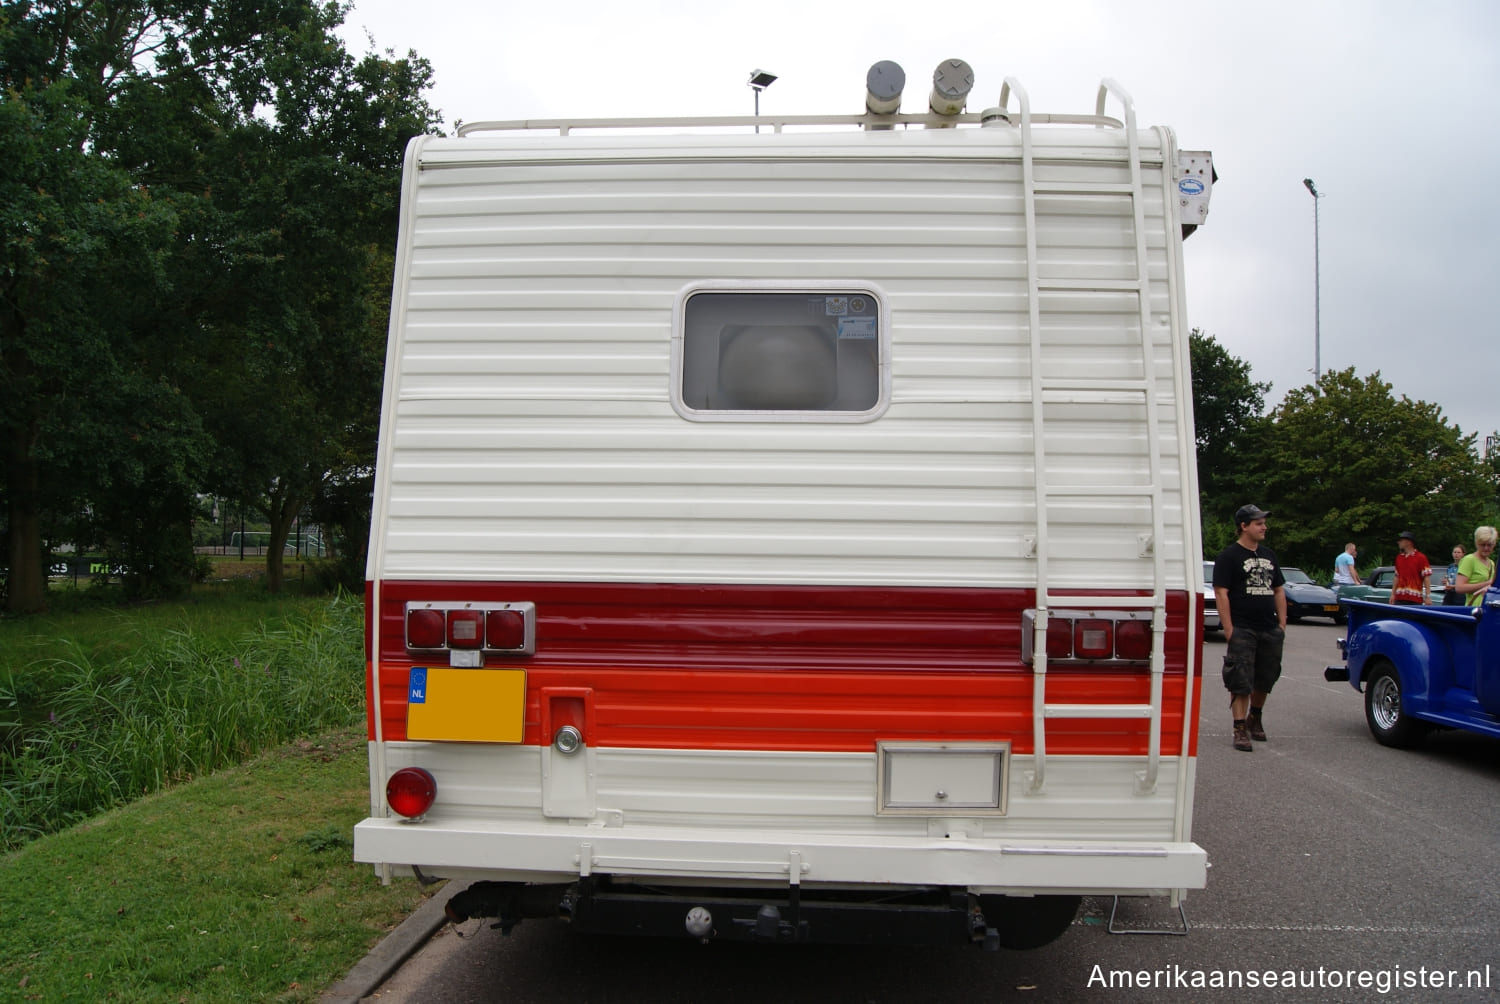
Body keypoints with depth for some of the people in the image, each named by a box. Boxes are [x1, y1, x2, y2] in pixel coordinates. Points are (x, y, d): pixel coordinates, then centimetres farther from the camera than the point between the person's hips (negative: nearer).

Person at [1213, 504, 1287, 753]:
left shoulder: (1268, 555, 16)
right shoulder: (1228, 556, -6)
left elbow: (1279, 591, 20)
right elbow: (1221, 593, -11)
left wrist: (1282, 623, 10)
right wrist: (1229, 629, -17)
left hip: (1269, 630, 7)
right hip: (1242, 630, -7)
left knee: (1266, 678, 16)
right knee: (1241, 682, -6)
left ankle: (1255, 718, 36)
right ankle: (1240, 730, -2)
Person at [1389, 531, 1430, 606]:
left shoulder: (1421, 557, -5)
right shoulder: (1399, 557, 13)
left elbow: (1427, 578, -7)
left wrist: (1427, 596, -13)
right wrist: (1393, 594, 14)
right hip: (1400, 598, 5)